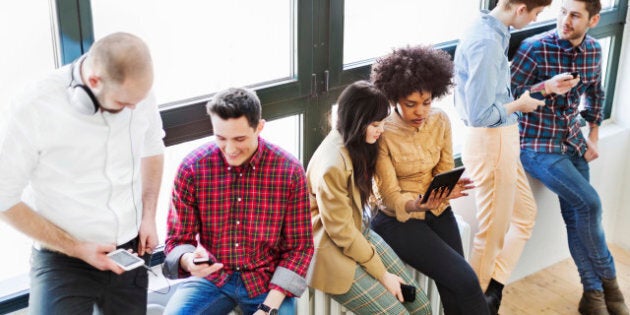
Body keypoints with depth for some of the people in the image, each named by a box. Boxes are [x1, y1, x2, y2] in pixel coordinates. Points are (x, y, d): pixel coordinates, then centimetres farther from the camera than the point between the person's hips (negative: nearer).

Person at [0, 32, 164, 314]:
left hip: (129, 254, 4)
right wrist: (76, 248, -14)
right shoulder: (35, 109, -20)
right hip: (63, 261, -4)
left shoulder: (139, 93, -9)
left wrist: (149, 216, 3)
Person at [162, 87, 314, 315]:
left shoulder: (290, 171, -11)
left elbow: (299, 247, -4)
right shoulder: (192, 168, -10)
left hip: (268, 281, 0)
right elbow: (177, 241, -3)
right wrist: (188, 260, -27)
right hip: (212, 277, 1)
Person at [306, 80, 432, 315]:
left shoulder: (359, 145, 0)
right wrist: (382, 274, -12)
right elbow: (342, 233, -20)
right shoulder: (331, 165, -27)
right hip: (335, 252, -8)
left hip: (363, 235, 9)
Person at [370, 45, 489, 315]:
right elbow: (391, 197, -18)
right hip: (399, 219, -5)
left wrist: (449, 187, -20)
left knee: (454, 287, -9)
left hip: (437, 212, 5)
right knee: (464, 280, -17)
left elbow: (445, 169, 4)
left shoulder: (440, 120, -5)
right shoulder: (382, 134, -20)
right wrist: (419, 204, -38)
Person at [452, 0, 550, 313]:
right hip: (491, 144, -10)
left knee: (525, 213, 21)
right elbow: (480, 114, -25)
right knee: (493, 230, 6)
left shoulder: (493, 32, 5)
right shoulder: (487, 42, -25)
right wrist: (520, 105, -10)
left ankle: (493, 288, 26)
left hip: (501, 141, 10)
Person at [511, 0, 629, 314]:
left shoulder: (594, 50, 1)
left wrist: (593, 137, 13)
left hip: (572, 141, 5)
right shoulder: (535, 48, -17)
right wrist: (546, 88, -29)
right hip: (536, 144, -5)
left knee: (577, 213, 2)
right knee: (588, 203, -17)